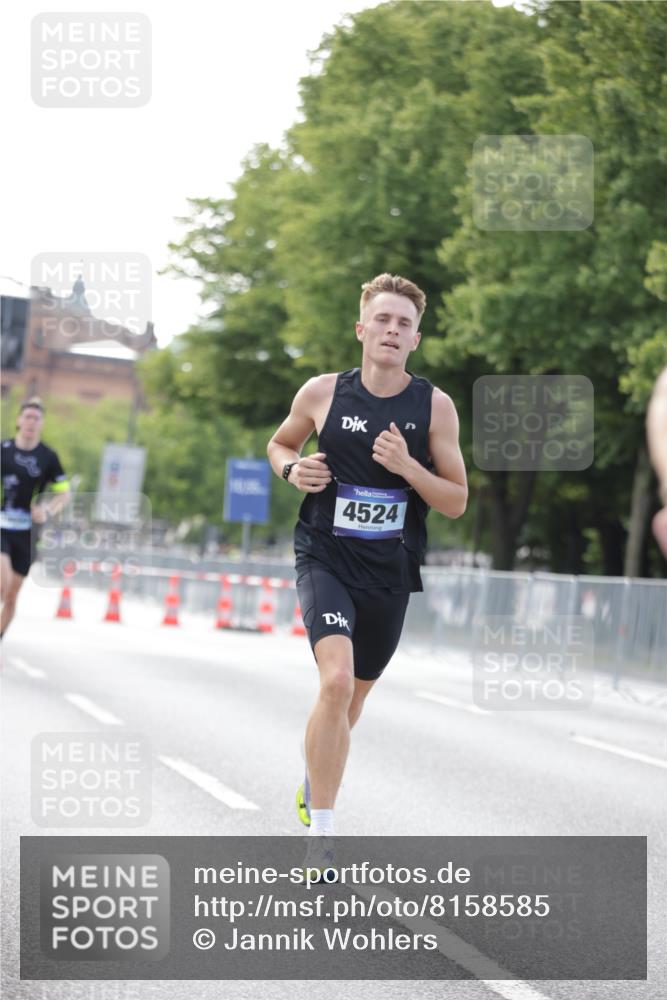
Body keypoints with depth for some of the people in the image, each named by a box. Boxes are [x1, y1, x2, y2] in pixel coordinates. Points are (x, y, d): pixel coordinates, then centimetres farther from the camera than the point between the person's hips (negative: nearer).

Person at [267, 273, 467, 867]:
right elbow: (280, 443, 18)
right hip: (325, 560, -2)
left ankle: (313, 788, 48)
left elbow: (457, 502, 0)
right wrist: (293, 470, -5)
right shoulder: (321, 393, -2)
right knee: (336, 680, -25)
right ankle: (321, 839, -20)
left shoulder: (435, 406, -2)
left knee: (350, 702, 17)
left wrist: (407, 466, -17)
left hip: (390, 574, 3)